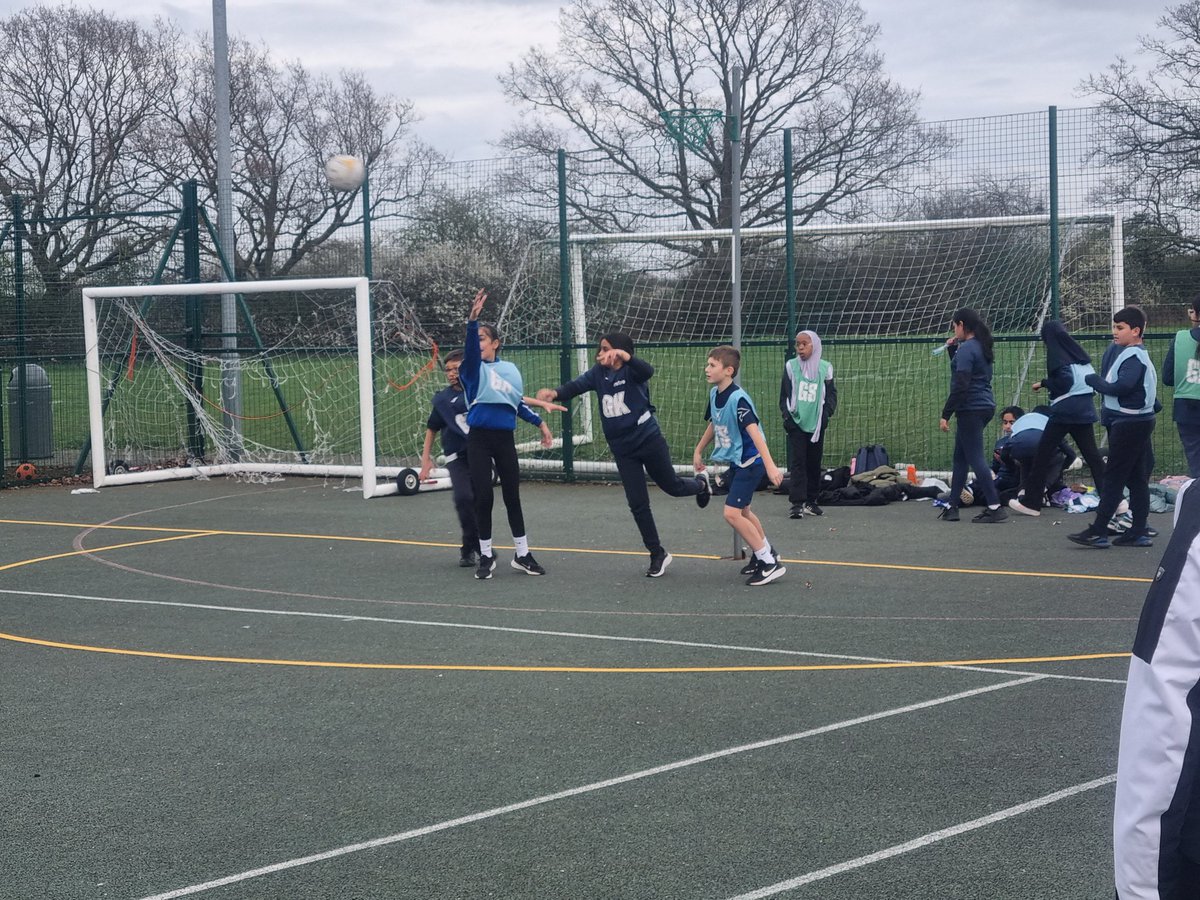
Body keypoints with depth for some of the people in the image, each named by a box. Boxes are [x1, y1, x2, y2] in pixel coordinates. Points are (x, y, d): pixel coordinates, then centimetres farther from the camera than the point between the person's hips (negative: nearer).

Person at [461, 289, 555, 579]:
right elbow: (469, 349, -23)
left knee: (512, 497, 7)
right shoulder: (472, 368, -2)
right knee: (483, 498, -2)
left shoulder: (511, 369, 9)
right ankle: (486, 556, 12)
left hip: (505, 439, 2)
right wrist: (473, 318, -40)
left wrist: (540, 423, 15)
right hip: (479, 439, -2)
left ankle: (522, 555, 17)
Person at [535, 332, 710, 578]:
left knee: (672, 486, 14)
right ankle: (657, 554, 16)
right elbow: (576, 386, -12)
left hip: (649, 440, -4)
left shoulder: (631, 371, -12)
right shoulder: (598, 373, 2)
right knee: (638, 504, 3)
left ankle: (700, 485, 49)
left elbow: (647, 371, -34)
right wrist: (555, 393, -34)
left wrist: (624, 356, -53)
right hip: (623, 449, 4)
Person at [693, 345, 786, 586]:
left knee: (732, 513, -15)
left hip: (750, 462, -9)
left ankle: (769, 562, -6)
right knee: (742, 511, 21)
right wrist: (698, 451, 27)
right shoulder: (714, 394, 3)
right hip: (736, 462, 9)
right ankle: (765, 553, 40)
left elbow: (754, 432, -33)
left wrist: (770, 466, -41)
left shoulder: (738, 399, -24)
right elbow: (713, 424, 21)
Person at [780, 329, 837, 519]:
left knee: (814, 463, 8)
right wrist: (787, 416, -1)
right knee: (797, 463, -8)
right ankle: (797, 503, -10)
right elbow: (784, 395, 5)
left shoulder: (825, 368, 3)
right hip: (796, 423, -2)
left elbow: (832, 394, 10)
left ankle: (810, 501, 19)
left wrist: (826, 414, -1)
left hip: (816, 424, 2)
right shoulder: (791, 366, 0)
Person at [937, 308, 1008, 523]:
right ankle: (952, 507, 17)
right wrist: (953, 350, 15)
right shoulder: (980, 347, 15)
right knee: (960, 457, 14)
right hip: (983, 406, 10)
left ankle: (995, 507, -10)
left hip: (971, 409, -10)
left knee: (975, 458, -8)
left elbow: (961, 385, -20)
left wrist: (946, 414, -18)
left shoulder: (966, 349, -15)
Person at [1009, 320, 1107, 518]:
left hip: (1065, 410, -7)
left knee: (1043, 453, 0)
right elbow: (1092, 378, 14)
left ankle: (1031, 502, 1)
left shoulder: (1057, 354, -9)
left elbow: (1064, 381, -18)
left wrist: (1043, 383, -5)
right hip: (1085, 410, 7)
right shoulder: (1078, 352, 11)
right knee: (1091, 454, 9)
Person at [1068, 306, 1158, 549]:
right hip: (1136, 421, 10)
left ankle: (1098, 532, -6)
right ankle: (1138, 532, 13)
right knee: (1137, 478, 10)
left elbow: (1121, 386, -26)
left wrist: (1093, 380, -13)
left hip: (1130, 423, -10)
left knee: (1113, 477, -8)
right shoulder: (1121, 352, 15)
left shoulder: (1134, 357, -16)